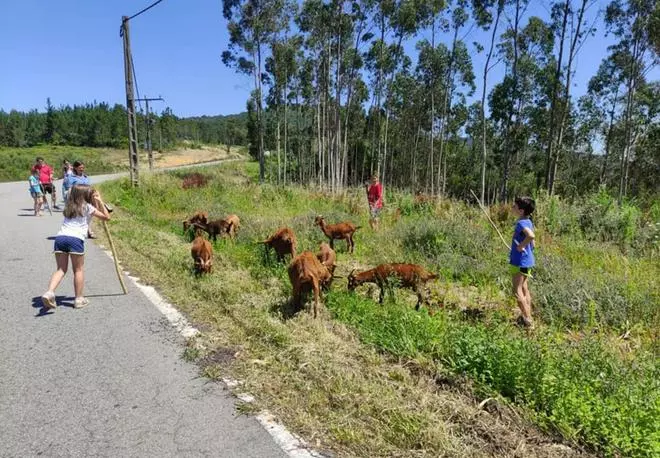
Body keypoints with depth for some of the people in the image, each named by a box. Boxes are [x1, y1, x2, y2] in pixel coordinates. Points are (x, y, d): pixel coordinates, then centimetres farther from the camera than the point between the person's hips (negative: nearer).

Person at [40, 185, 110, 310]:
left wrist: (95, 202, 39)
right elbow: (107, 217, 13)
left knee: (61, 269, 11)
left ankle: (49, 292, -10)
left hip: (60, 237, 5)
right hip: (75, 239, -5)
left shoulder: (69, 207, 29)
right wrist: (100, 201, 17)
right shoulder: (88, 207, 10)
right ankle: (79, 299, 11)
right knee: (78, 269, 7)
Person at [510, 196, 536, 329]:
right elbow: (532, 243, 17)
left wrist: (521, 246, -26)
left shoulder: (521, 223, -20)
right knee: (524, 289, 17)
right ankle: (528, 317, 25)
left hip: (521, 262, -10)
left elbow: (531, 235, -40)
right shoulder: (528, 222, 10)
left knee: (517, 291, -4)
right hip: (527, 260, 10)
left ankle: (527, 320, 1)